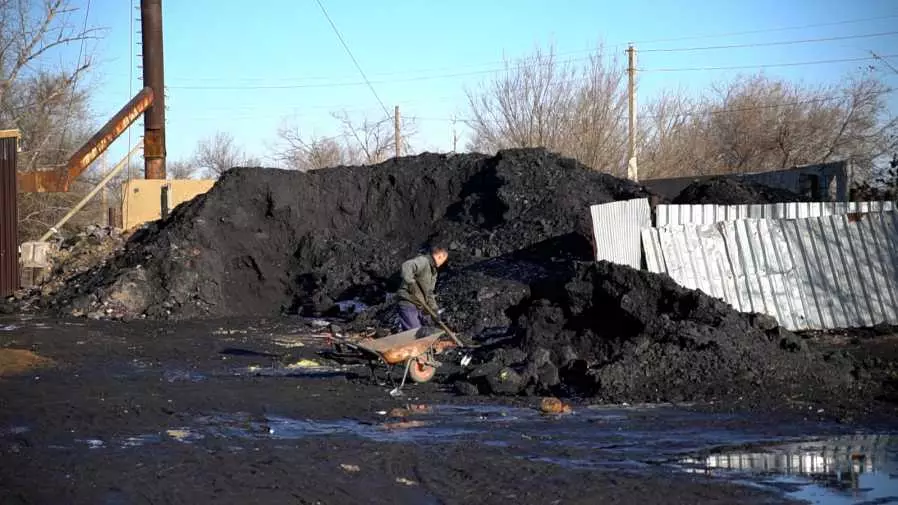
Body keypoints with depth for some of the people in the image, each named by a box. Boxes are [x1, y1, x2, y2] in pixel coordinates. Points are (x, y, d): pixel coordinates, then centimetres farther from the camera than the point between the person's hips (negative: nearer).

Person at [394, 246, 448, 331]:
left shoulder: (433, 271, 21)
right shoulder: (423, 261, -11)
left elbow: (429, 293, 24)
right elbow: (406, 267, -30)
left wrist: (434, 309, 15)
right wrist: (410, 282, -40)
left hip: (418, 307, 10)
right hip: (408, 305, -10)